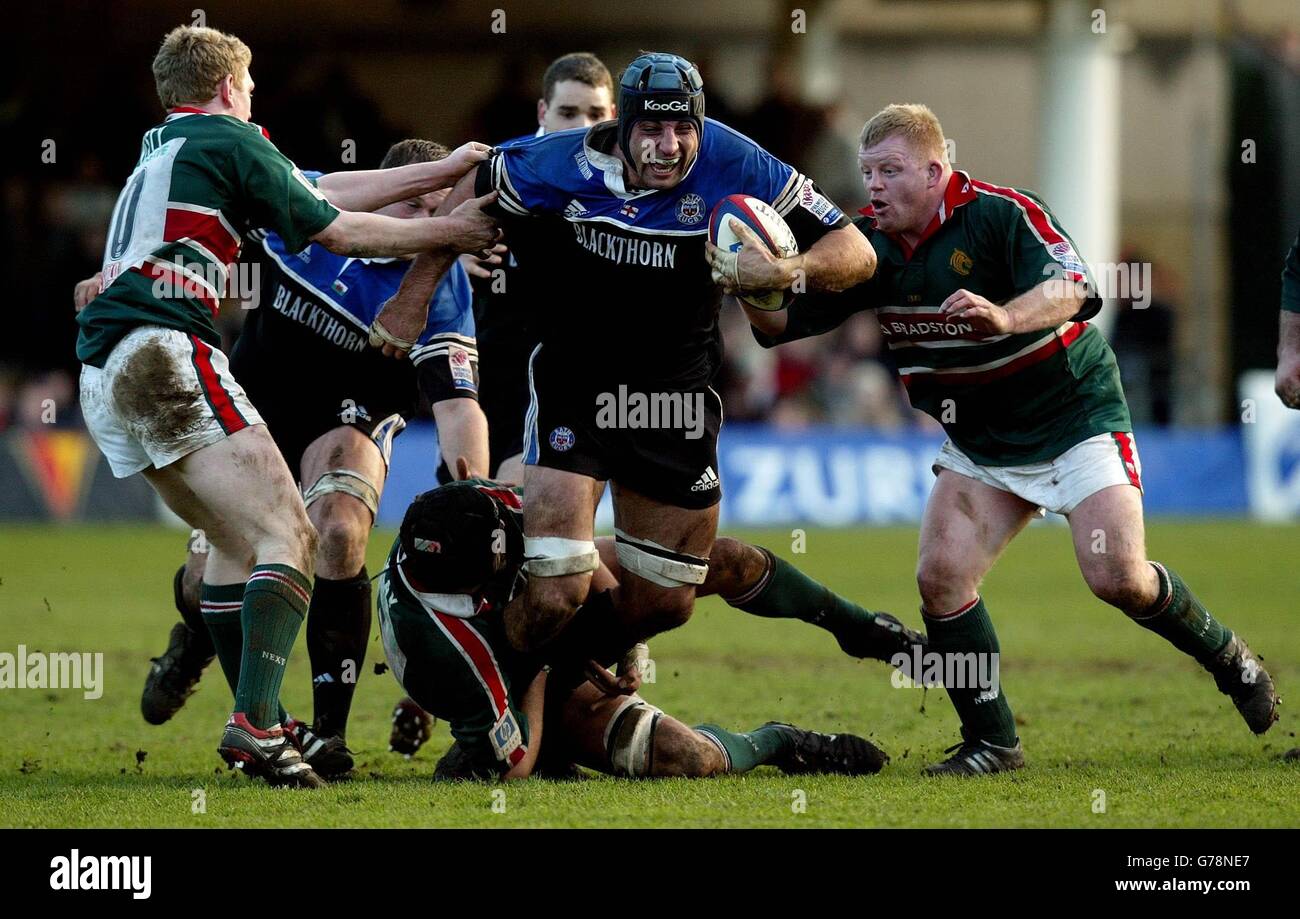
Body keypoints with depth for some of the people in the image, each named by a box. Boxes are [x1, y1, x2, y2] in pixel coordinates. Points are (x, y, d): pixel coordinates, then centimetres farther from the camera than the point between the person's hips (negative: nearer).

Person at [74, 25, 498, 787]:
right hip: (166, 351, -9)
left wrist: (438, 172, 27)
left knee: (236, 540, 19)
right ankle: (254, 721, -28)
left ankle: (261, 724, 13)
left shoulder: (160, 150, 27)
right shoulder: (230, 140, 2)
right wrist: (449, 232, 16)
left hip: (104, 375, 9)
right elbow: (338, 232, 4)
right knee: (286, 533, -13)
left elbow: (319, 191, 26)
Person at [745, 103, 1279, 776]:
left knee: (1117, 578, -15)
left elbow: (1070, 289, -35)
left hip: (1073, 415, -5)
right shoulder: (869, 245, -4)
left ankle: (1227, 656, 13)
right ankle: (991, 743, 0)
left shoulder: (1001, 214, -21)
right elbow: (784, 321, -5)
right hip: (978, 441, 5)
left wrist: (1005, 315, -56)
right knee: (940, 577, -12)